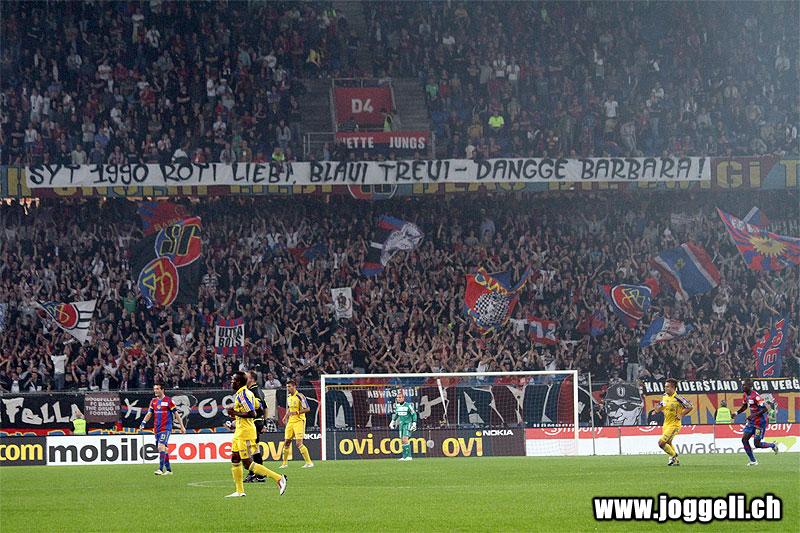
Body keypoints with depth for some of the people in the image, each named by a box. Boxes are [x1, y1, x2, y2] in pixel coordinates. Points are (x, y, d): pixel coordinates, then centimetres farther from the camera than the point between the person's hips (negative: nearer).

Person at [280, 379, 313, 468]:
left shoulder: (300, 396, -13)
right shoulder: (289, 397, 11)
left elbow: (307, 409, -15)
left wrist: (296, 412, -23)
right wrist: (286, 416, 14)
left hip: (299, 421, -8)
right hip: (290, 421, 8)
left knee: (299, 443, -13)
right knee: (286, 442, 7)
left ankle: (309, 462, -6)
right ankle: (284, 463, 18)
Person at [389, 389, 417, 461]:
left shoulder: (408, 406, -13)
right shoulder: (397, 406, 7)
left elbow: (414, 414, -7)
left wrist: (414, 423, -11)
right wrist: (393, 421, 23)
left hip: (408, 423, -7)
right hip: (401, 424, 7)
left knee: (405, 439, -17)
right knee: (403, 440, 5)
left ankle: (409, 456, -14)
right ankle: (404, 456, 11)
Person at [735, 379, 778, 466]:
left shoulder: (755, 396, -24)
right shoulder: (746, 395, 4)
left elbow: (765, 409, -25)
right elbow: (744, 406, 21)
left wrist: (753, 415, -29)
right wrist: (736, 413, 6)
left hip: (760, 422, -9)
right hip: (752, 421, 9)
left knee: (757, 444, -5)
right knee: (744, 439, -1)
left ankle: (773, 445, 24)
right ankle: (753, 461, 8)